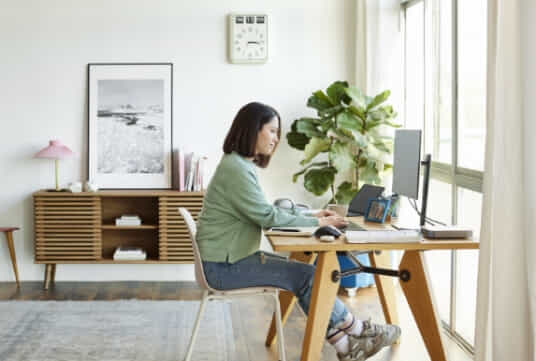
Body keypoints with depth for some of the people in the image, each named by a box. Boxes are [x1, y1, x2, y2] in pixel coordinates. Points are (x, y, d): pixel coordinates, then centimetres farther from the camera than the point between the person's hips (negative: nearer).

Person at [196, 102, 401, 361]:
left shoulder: (243, 165, 14)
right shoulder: (236, 169, -19)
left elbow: (265, 212, 15)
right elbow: (267, 216, -21)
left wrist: (310, 216, 5)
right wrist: (316, 223, -12)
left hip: (233, 257, 10)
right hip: (224, 267, -10)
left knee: (305, 274, -2)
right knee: (308, 276, -12)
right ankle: (356, 330, 3)